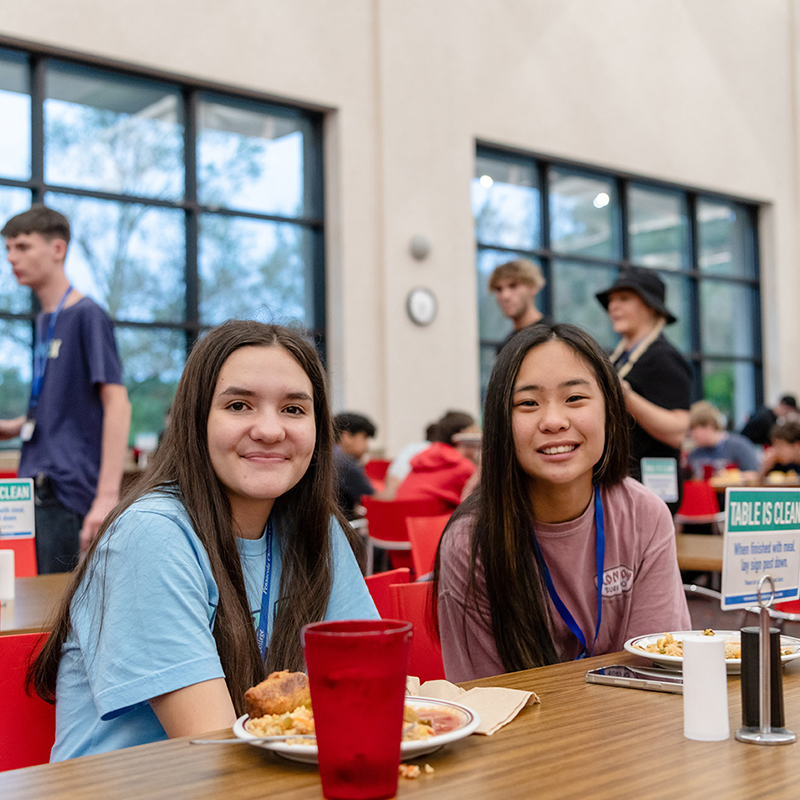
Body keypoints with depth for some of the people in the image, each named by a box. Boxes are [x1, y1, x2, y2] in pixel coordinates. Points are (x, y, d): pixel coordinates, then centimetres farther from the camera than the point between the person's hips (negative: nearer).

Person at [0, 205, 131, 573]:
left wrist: (107, 496, -23)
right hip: (36, 489, 8)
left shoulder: (88, 315, -8)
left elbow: (117, 404, -16)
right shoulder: (43, 321, 16)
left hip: (68, 492, -8)